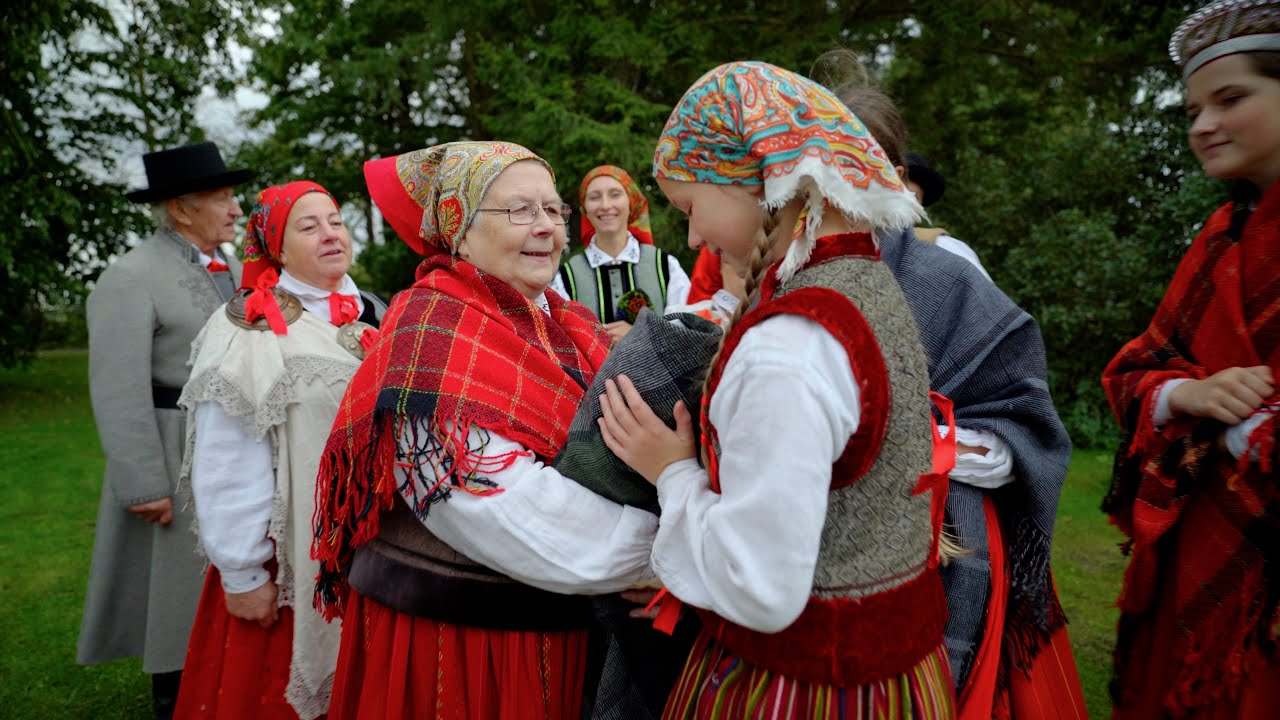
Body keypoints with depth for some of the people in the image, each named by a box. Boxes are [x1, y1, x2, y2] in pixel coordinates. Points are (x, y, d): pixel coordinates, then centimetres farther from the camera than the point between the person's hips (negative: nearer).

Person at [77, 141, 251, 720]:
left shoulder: (233, 268, 10)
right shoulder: (130, 279, -13)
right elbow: (120, 394, -17)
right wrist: (145, 486, -18)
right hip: (179, 461, -7)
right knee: (180, 588, 8)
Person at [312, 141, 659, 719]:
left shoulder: (574, 329, 5)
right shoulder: (433, 333, -18)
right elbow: (512, 512, -26)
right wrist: (668, 546, -22)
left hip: (559, 625, 7)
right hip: (445, 628, -7)